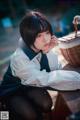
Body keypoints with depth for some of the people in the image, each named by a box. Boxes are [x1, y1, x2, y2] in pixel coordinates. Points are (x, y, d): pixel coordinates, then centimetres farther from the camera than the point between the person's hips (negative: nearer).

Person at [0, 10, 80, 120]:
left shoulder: (42, 47, -20)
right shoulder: (19, 58, -36)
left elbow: (57, 69, -20)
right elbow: (44, 79, -36)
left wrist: (48, 52, -35)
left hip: (30, 84, 4)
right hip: (13, 90, -4)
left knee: (46, 105, -22)